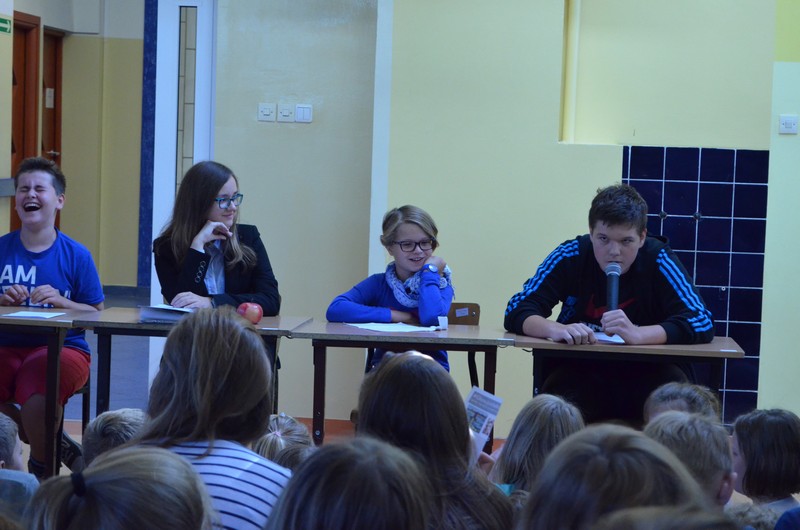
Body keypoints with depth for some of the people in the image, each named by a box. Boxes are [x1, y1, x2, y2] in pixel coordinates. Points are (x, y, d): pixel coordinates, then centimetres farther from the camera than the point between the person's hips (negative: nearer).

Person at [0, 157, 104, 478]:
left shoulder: (76, 255, 3)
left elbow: (97, 315, 3)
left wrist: (60, 301, -13)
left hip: (61, 347, -3)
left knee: (37, 398, -35)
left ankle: (42, 469, -3)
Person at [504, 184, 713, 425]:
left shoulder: (658, 260, -9)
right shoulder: (570, 256, -7)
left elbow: (701, 322, -18)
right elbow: (517, 310, -11)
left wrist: (637, 334, -35)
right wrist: (557, 329, -34)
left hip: (643, 373, 1)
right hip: (578, 372, -1)